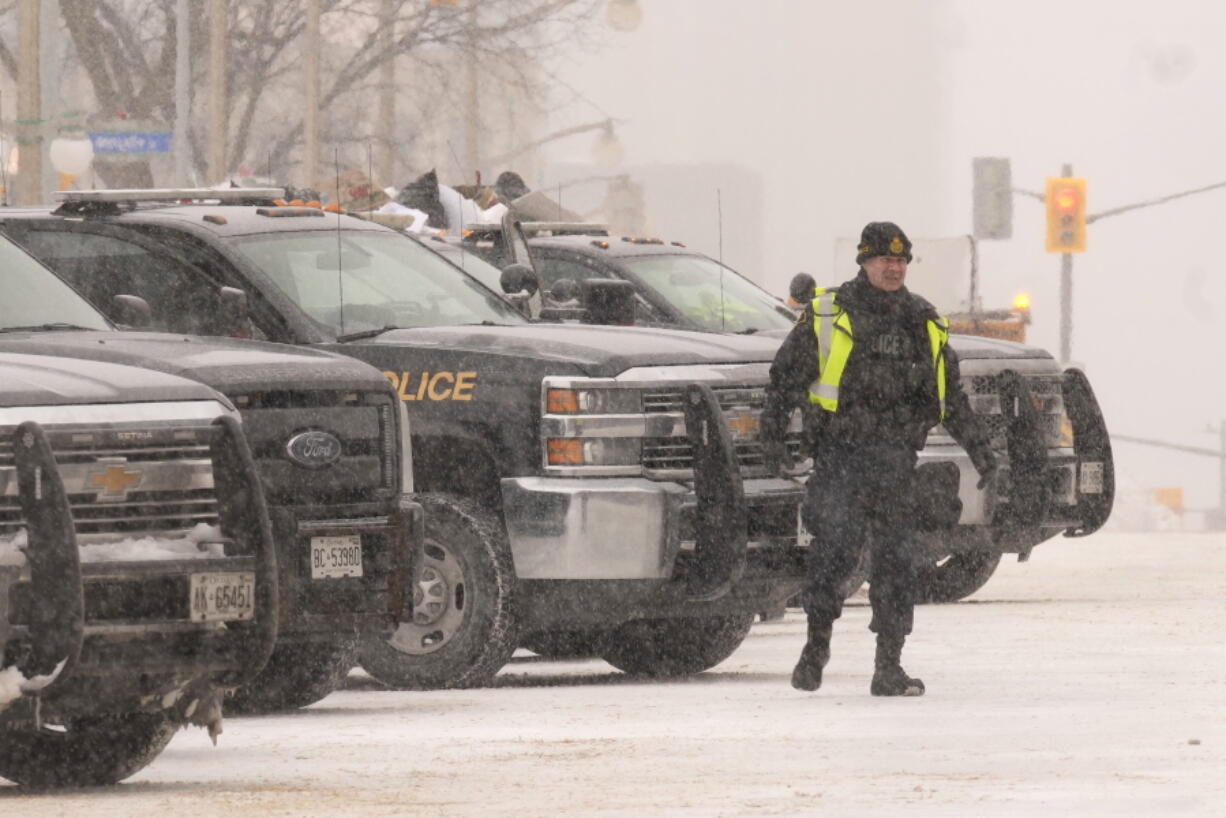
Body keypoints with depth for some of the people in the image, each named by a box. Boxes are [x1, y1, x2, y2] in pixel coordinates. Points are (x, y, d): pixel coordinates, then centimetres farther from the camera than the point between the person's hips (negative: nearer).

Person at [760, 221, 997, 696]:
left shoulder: (923, 323, 14)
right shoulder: (827, 317, 2)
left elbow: (951, 396, 23)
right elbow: (786, 378, 2)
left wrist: (978, 447, 20)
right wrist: (772, 437, -7)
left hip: (895, 461, 4)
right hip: (839, 456, -4)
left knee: (895, 561, 1)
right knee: (835, 551, -11)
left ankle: (889, 667, 5)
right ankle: (816, 646, 8)